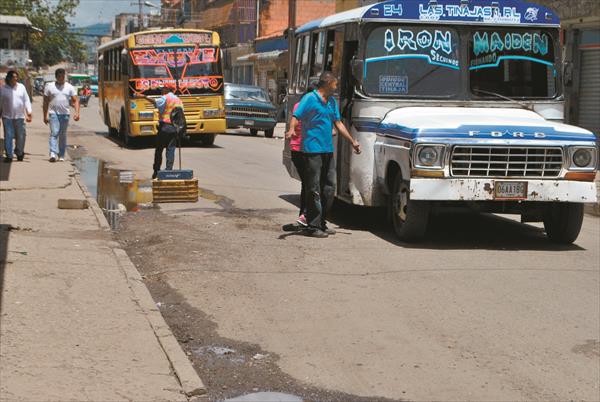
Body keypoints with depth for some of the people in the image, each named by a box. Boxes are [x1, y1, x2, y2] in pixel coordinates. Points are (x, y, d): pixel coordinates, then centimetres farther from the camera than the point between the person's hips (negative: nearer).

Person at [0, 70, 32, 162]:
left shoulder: (21, 87, 6)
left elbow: (26, 100, 8)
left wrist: (29, 112, 1)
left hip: (19, 116, 2)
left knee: (21, 136, 5)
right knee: (8, 136, -4)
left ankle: (19, 153, 25)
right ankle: (9, 155, 0)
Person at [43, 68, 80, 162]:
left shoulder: (69, 87, 7)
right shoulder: (49, 86, 4)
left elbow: (76, 100, 4)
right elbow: (46, 102, 7)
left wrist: (77, 112, -10)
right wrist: (45, 116, 4)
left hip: (65, 113, 2)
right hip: (53, 113, -2)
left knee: (63, 135, 8)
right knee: (54, 133, -15)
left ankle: (61, 155, 15)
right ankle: (53, 153, -24)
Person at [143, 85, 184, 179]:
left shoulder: (165, 98, -5)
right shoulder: (178, 100, 16)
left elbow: (155, 102, -26)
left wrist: (145, 97, -29)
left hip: (164, 126, -5)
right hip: (175, 127, 5)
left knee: (159, 150, 5)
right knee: (171, 150, 4)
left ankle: (156, 171, 7)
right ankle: (169, 171, -2)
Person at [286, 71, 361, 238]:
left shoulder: (332, 101, 17)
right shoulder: (310, 99, -7)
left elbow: (338, 123, 24)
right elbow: (296, 116, -16)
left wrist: (353, 141, 27)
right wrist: (291, 129, -36)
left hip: (328, 150, 8)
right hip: (313, 149, -8)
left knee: (329, 187, 10)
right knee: (314, 189, -5)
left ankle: (321, 223, 20)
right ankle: (313, 226, -1)